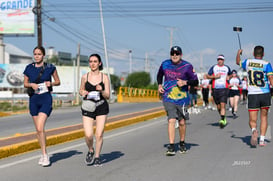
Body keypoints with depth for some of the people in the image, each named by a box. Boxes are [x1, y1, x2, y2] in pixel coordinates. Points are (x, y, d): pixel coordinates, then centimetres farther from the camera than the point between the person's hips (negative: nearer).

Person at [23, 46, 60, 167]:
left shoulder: (50, 67, -1)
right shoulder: (29, 68, 5)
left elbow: (58, 82, 9)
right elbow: (25, 84, 13)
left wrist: (51, 83, -12)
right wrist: (32, 85, -8)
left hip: (46, 99, -4)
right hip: (33, 99, 4)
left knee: (40, 128, -17)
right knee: (38, 130, 9)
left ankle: (45, 155, -8)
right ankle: (44, 153, 23)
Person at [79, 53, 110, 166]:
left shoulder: (104, 77, 0)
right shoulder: (85, 77, 3)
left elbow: (108, 96, 0)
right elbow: (81, 90, 17)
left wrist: (101, 91, -21)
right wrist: (82, 93, -6)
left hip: (101, 107, 0)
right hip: (87, 108, 0)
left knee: (99, 134, -2)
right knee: (88, 135, -10)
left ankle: (97, 157, 17)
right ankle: (90, 151, 21)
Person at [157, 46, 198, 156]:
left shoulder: (187, 66, -6)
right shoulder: (165, 64, 2)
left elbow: (195, 82, -3)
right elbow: (159, 75, 22)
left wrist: (185, 82, -19)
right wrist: (159, 85, 6)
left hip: (182, 98, 0)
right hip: (168, 97, 0)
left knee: (182, 122, 8)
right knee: (171, 120, -12)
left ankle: (182, 143, 30)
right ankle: (171, 147, -11)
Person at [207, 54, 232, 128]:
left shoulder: (227, 68, 12)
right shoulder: (213, 67, 7)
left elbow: (230, 74, 30)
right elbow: (208, 76, 7)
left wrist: (228, 77, 7)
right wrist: (215, 76, -10)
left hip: (224, 89, -1)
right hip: (215, 88, 1)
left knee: (223, 105, -15)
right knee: (218, 106, 7)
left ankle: (222, 120, -18)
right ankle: (223, 117, 28)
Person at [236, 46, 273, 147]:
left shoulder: (248, 62, 5)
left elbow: (238, 62, 27)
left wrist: (238, 53, 44)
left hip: (252, 95, 1)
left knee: (252, 121, 3)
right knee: (264, 117, 18)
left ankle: (254, 130, -31)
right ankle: (262, 140, 10)